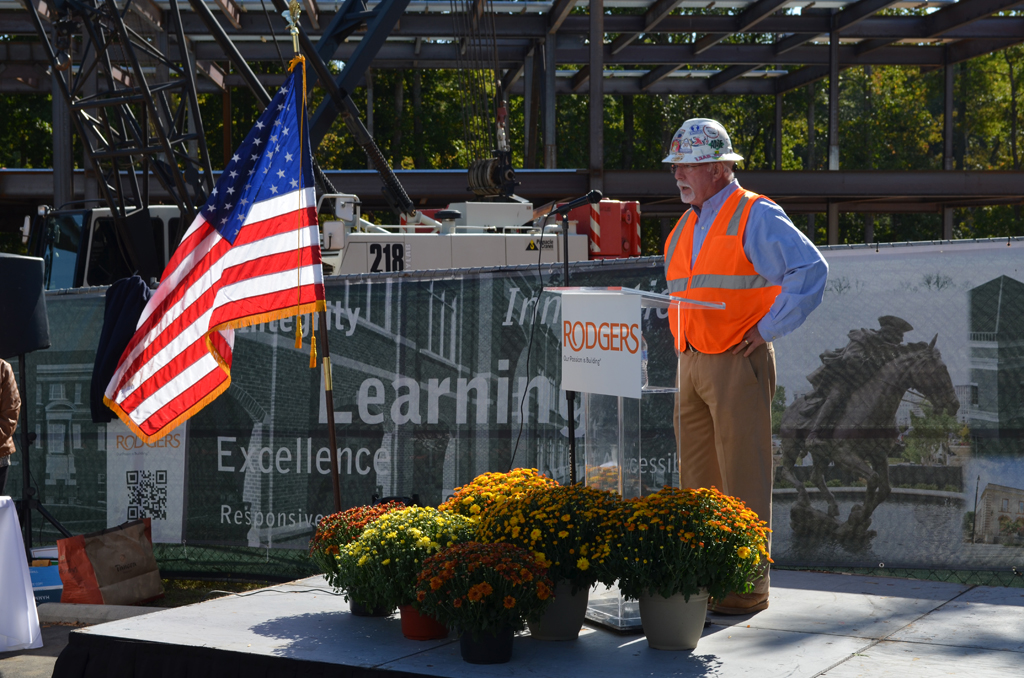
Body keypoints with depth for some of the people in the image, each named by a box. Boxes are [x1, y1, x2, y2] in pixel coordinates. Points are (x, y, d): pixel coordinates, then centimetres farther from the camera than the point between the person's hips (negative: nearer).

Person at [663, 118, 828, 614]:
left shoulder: (754, 216, -8)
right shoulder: (686, 225, 17)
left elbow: (810, 269, -17)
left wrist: (767, 330, -15)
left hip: (738, 364, -8)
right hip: (691, 364, 8)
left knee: (743, 481, -5)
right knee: (698, 480, 10)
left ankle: (747, 587, 1)